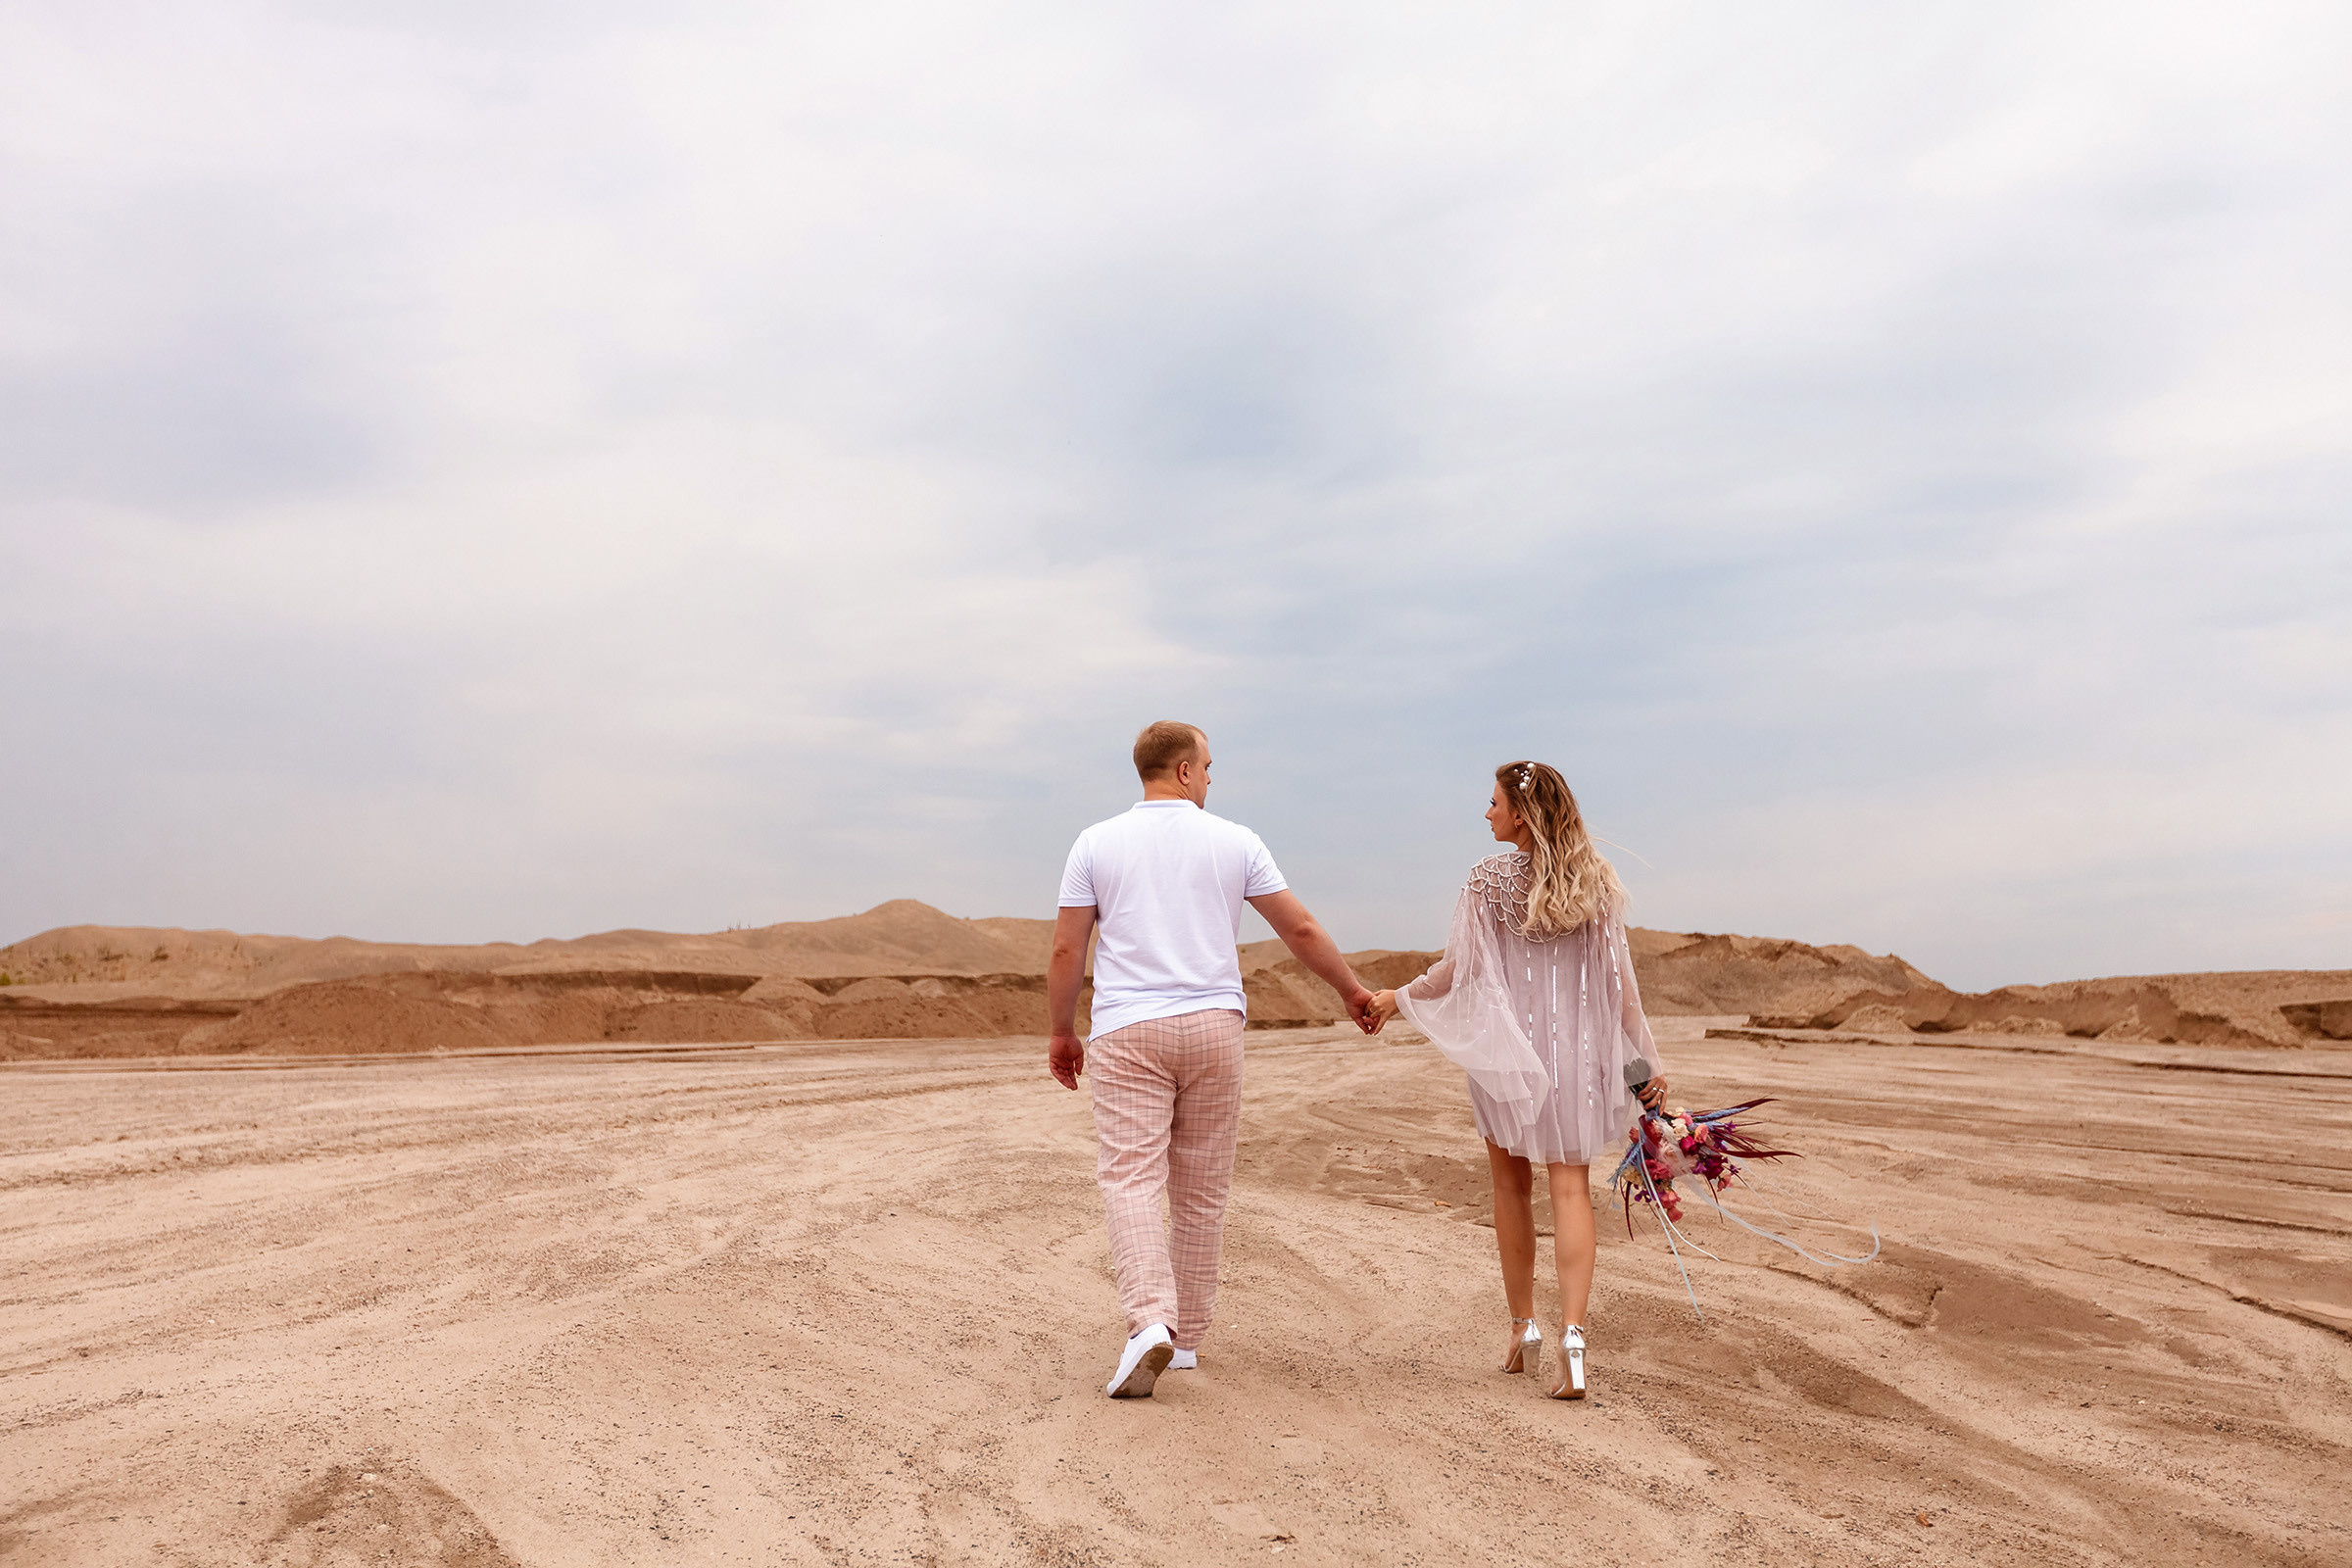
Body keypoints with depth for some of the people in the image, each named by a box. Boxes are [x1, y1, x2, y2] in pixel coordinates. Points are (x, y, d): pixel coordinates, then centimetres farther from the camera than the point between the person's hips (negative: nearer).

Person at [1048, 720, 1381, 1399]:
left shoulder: (1096, 843, 2)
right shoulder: (1234, 841, 4)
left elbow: (1066, 949, 1)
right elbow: (1301, 929, 6)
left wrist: (1062, 1034, 12)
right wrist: (1351, 990, 19)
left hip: (1128, 1031, -1)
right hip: (1213, 1026, 2)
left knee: (1130, 1183, -5)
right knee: (1201, 1190, 11)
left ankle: (1152, 1321, -24)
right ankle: (1186, 1335, 20)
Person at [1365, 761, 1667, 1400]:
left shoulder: (1489, 879, -7)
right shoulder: (1593, 878, 1)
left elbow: (1457, 970, -5)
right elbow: (1618, 976, -1)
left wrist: (1397, 999, 10)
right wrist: (1645, 1057, 3)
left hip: (1506, 1047, -1)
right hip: (1576, 1051, 2)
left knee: (1512, 1186, 14)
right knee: (1570, 1186, 2)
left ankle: (1524, 1328, 21)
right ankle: (1572, 1331, -11)